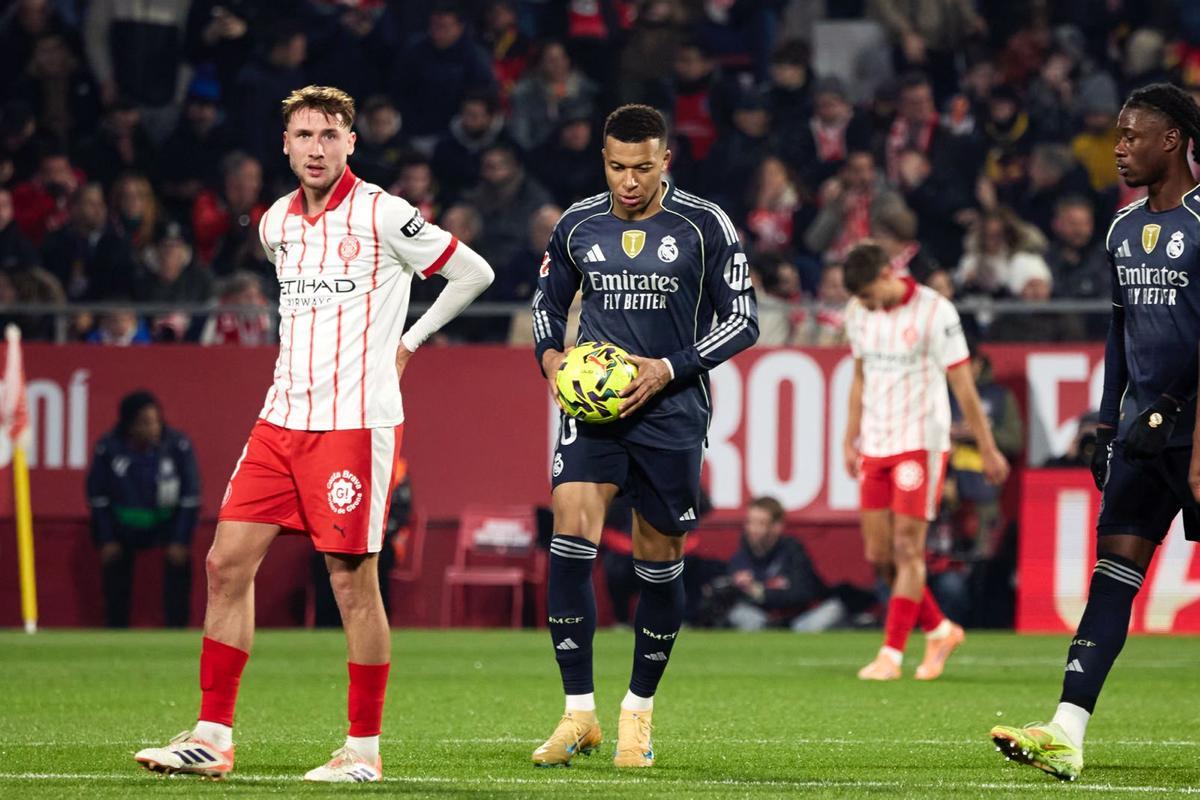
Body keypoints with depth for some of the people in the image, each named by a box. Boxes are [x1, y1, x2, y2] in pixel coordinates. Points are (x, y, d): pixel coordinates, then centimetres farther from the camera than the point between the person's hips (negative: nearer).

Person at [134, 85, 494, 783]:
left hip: (356, 423, -6)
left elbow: (474, 273, 1)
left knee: (354, 581, -4)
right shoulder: (277, 223, 12)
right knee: (229, 562, 0)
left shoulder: (384, 216, -7)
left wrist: (408, 342, 6)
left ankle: (365, 748, 5)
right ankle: (213, 736, 4)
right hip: (283, 417, 6)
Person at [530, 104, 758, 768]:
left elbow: (741, 320, -1)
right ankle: (578, 712, -11)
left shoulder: (706, 227, -3)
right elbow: (547, 301, 19)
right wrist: (550, 355, -2)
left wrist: (669, 368, -13)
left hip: (671, 411, -1)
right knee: (571, 533, -18)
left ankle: (639, 709, 25)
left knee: (659, 561, 5)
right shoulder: (577, 226, 5)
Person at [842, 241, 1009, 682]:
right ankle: (940, 630, 22)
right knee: (879, 556, 4)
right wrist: (850, 439, 16)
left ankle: (892, 654, -6)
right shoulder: (858, 313, 6)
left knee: (907, 549, -9)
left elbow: (964, 385, -9)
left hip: (921, 443, -6)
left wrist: (988, 450, -6)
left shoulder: (935, 312, -13)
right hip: (874, 446, 6)